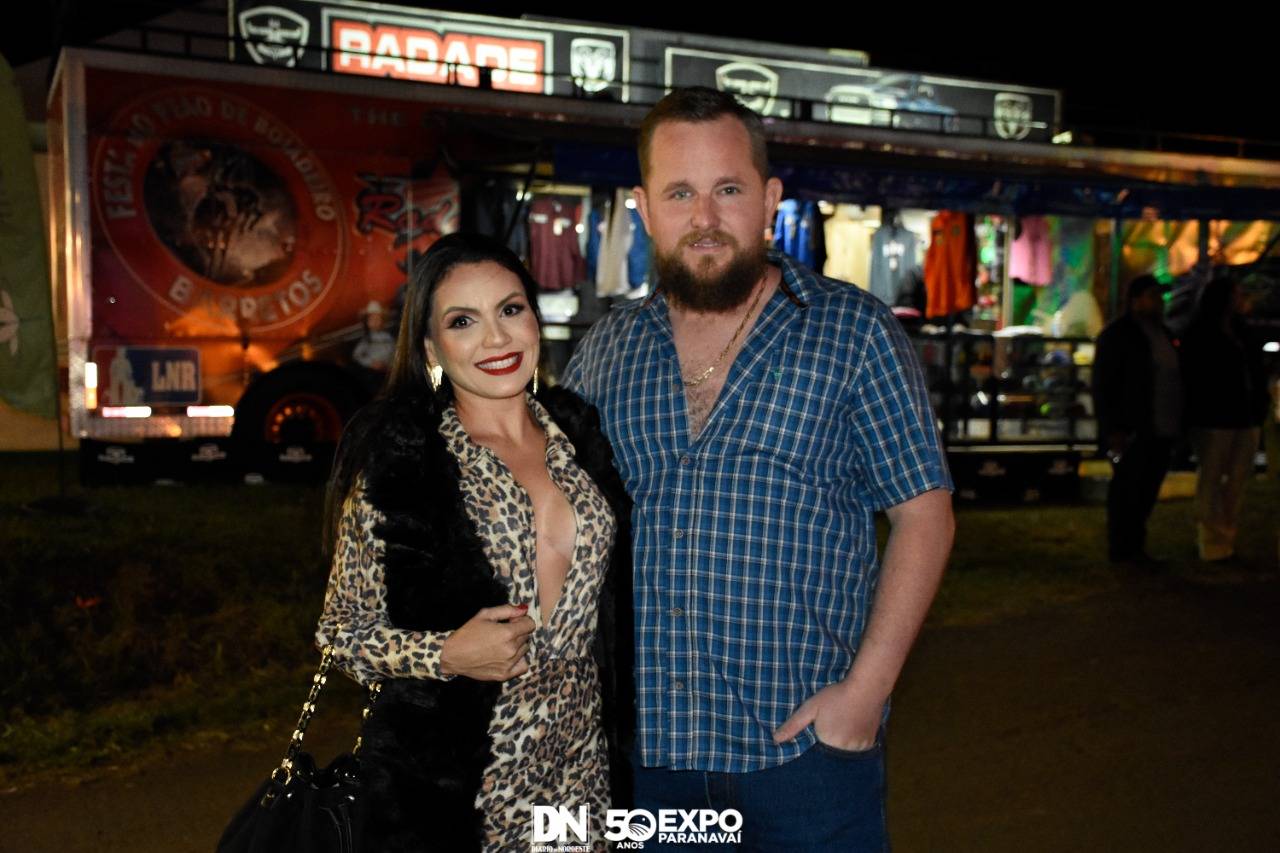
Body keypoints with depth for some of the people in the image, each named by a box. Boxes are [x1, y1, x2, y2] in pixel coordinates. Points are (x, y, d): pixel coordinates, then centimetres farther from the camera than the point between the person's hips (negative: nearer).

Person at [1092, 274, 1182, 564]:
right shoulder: (1117, 334, -8)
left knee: (1147, 490, 11)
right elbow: (1103, 385, -12)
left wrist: (1177, 423, 16)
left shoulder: (1161, 333, 16)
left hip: (1160, 430, 8)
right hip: (1133, 431, -8)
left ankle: (1135, 547, 21)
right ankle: (1121, 550, 7)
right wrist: (1112, 429, -17)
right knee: (1127, 490, -1)